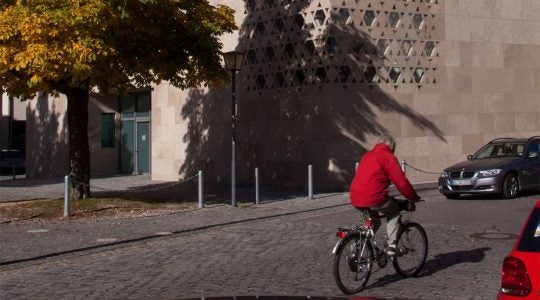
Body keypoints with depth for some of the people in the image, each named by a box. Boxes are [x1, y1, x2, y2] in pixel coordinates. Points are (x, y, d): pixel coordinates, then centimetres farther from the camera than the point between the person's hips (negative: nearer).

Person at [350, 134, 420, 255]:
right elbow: (401, 182, -3)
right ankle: (392, 246, 11)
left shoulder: (366, 156, 22)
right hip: (374, 198, -6)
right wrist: (414, 198, 11)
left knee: (373, 222, 29)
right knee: (394, 212, 20)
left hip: (355, 199, 7)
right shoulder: (389, 157, 0)